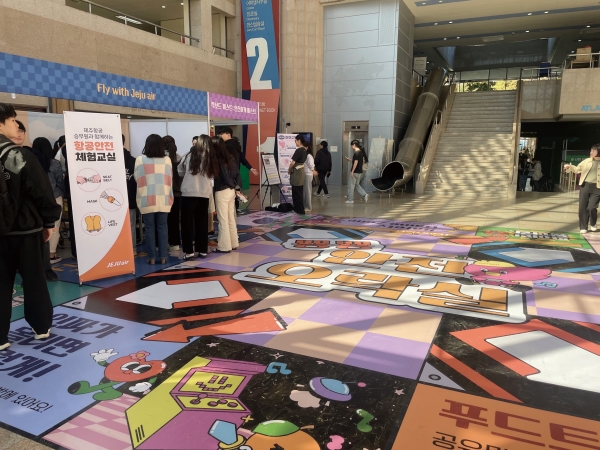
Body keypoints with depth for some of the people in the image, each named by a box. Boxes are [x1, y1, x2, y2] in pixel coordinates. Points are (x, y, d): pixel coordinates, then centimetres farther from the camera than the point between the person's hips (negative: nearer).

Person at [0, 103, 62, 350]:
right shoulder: (21, 155, -12)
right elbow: (42, 191, -13)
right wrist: (49, 221, -1)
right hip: (26, 228, -3)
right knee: (34, 279, 9)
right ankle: (41, 326, 21)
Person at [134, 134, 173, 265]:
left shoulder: (140, 159, -4)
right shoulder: (167, 160, 0)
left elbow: (137, 178, 6)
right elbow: (170, 179, 6)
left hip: (147, 199, -1)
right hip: (163, 199, 1)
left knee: (149, 228, 6)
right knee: (162, 228, 7)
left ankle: (152, 257, 9)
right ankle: (163, 257, 9)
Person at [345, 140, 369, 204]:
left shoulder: (356, 153, -17)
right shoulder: (361, 152, 10)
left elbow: (356, 163, -21)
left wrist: (352, 171, -18)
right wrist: (349, 159, 19)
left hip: (355, 172, -9)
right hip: (360, 172, 9)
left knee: (351, 186, 3)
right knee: (357, 185, 19)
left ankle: (350, 200, 9)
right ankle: (364, 195, 5)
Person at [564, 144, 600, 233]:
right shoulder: (586, 161, 7)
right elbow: (577, 169, 16)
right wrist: (569, 167, 0)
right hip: (585, 186, 3)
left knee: (591, 207, -9)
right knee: (582, 207, 3)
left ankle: (593, 224, 21)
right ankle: (583, 227, 15)